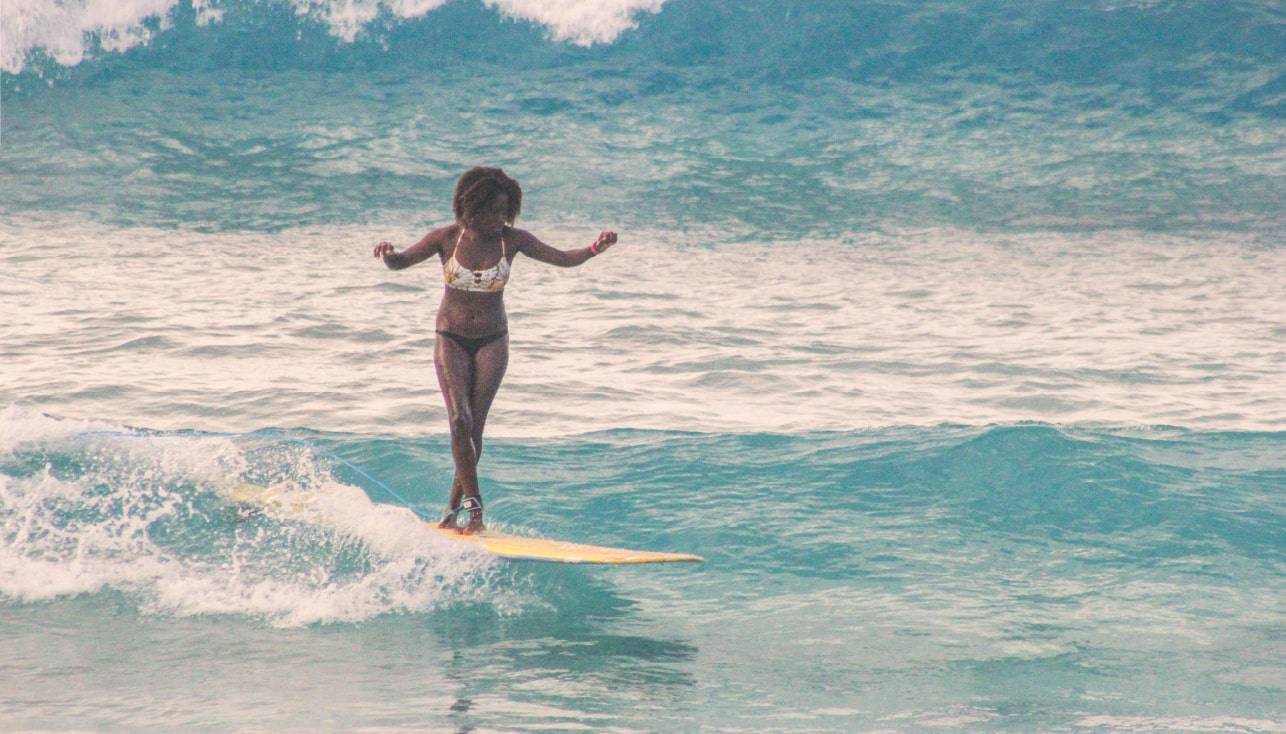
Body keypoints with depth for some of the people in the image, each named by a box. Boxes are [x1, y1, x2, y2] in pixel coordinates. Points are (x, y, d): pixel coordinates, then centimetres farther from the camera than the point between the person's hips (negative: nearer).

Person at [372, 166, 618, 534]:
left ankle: (454, 510, 7)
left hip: (492, 342, 1)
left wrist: (595, 249, -28)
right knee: (460, 420, -17)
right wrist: (387, 253, -30)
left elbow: (563, 259, -9)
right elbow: (399, 262, -5)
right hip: (451, 340, -1)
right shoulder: (447, 238, -9)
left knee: (474, 427, -4)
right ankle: (474, 507, -17)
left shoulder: (512, 239, -7)